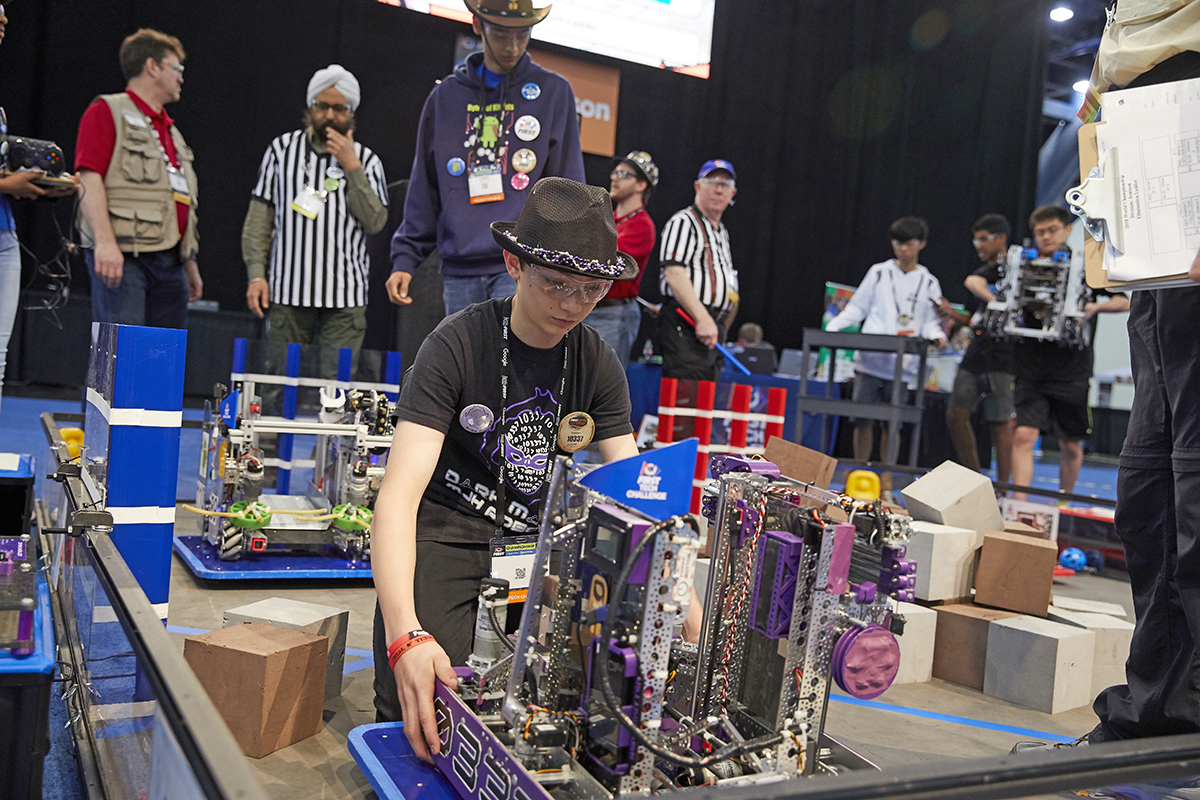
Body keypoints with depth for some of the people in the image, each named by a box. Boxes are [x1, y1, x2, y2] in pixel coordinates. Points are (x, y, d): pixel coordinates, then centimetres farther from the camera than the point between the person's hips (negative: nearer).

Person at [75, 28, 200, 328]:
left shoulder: (171, 131, 25)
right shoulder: (108, 111, 2)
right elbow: (88, 179, -10)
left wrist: (190, 263, 22)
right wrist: (105, 241, -22)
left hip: (169, 262, 7)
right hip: (122, 256, -7)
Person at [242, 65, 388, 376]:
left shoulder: (366, 159, 9)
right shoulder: (282, 149, 10)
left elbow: (376, 221, -4)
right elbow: (259, 217, 10)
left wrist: (351, 167, -10)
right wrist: (256, 274, 1)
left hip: (345, 296, -1)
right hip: (287, 292, 1)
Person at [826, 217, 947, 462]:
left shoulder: (929, 283, 10)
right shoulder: (879, 272, 9)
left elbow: (930, 321, 9)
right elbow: (856, 308, 12)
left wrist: (936, 336, -13)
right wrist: (832, 327, 0)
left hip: (902, 366, 0)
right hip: (869, 361, 0)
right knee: (863, 420, -2)